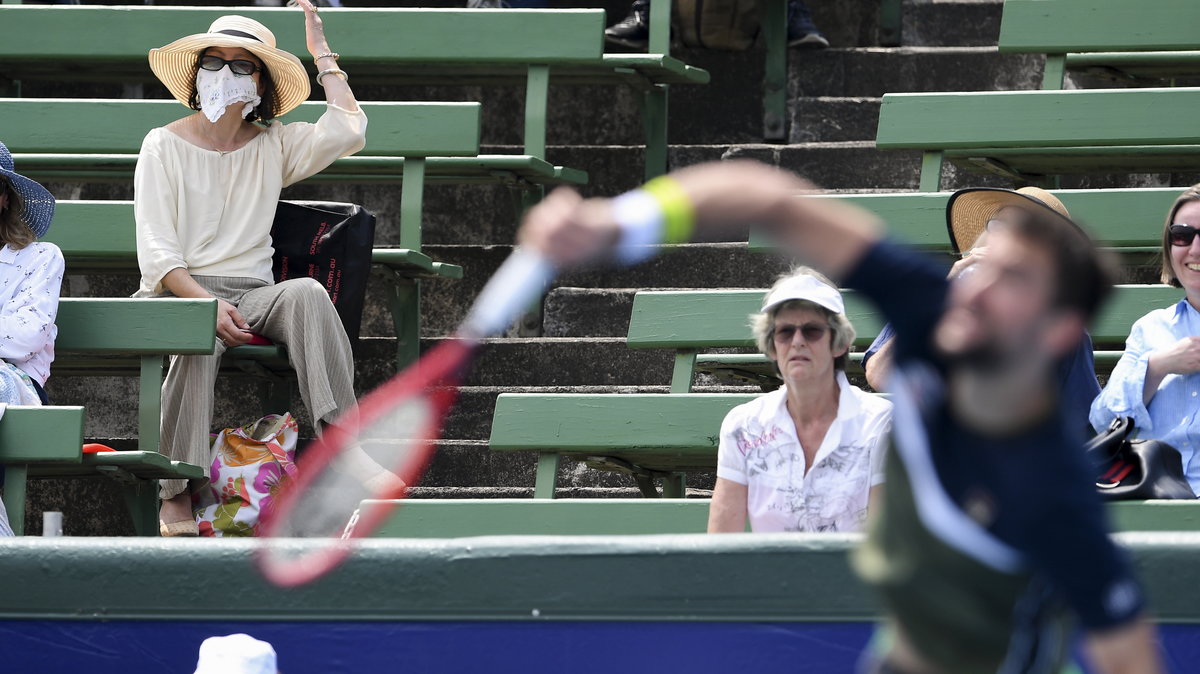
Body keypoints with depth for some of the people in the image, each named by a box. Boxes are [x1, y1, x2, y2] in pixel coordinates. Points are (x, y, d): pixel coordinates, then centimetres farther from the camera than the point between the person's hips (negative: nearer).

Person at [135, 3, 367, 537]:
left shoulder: (274, 146, 15)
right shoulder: (164, 145, 6)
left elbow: (347, 132, -6)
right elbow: (157, 252, -3)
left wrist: (324, 56, 7)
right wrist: (208, 304, -20)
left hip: (252, 293, 3)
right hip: (174, 292, -3)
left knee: (307, 293, -31)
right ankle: (175, 497, -36)